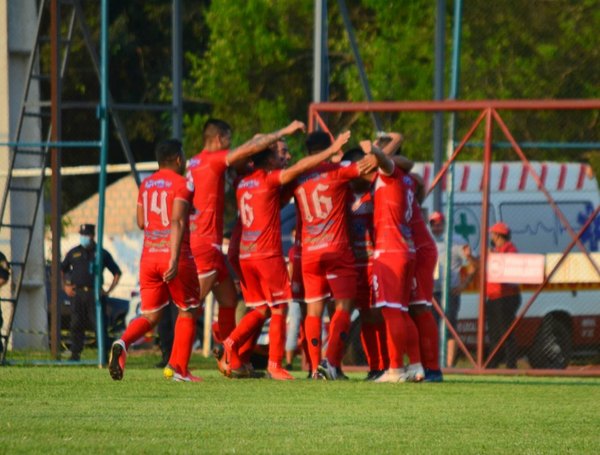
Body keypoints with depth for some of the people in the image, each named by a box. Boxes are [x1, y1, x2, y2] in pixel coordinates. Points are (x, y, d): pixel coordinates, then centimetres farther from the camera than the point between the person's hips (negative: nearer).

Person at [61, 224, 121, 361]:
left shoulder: (101, 253, 8)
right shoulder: (74, 253, 14)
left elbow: (117, 273, 12)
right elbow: (62, 270, 23)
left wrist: (109, 290, 2)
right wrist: (65, 287, 10)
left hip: (95, 293, -2)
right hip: (77, 293, 2)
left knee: (100, 324, -8)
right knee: (76, 325, 0)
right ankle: (75, 353, 5)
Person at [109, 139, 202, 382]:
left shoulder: (146, 185, 12)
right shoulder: (181, 184, -7)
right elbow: (177, 222, -18)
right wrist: (175, 259, -25)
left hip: (149, 257, 5)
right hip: (175, 256, -5)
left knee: (150, 315, 11)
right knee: (187, 312, 12)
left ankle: (122, 344, -19)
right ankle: (179, 369, 7)